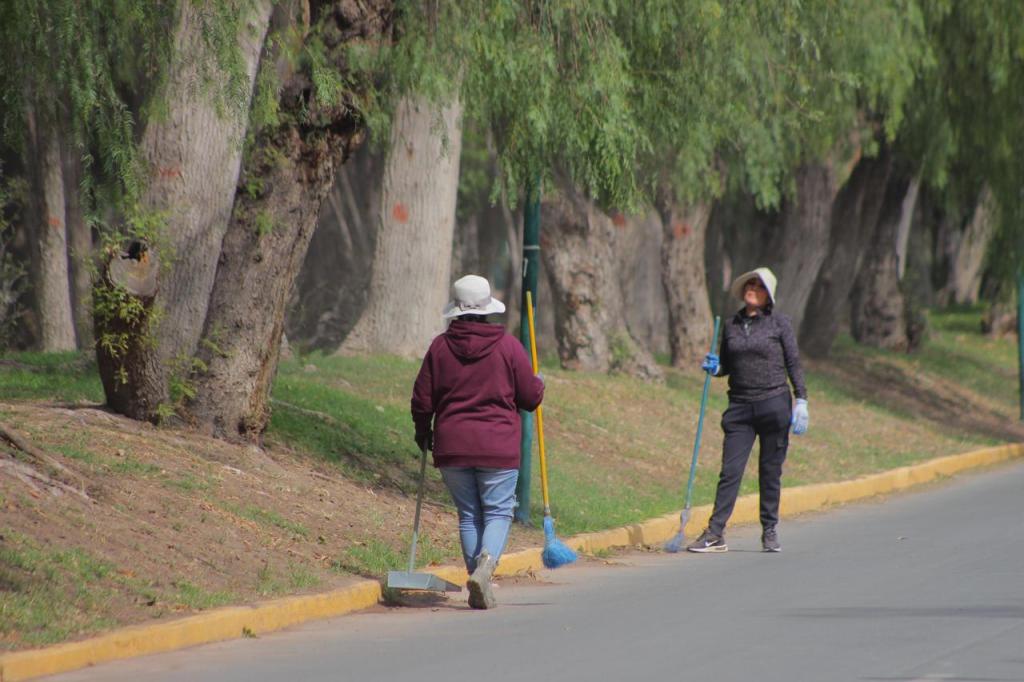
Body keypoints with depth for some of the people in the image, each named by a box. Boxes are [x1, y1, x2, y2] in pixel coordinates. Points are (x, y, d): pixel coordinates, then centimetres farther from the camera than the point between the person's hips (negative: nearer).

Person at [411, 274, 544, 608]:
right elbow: (531, 397, 3)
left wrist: (423, 431, 23)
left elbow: (422, 400, 5)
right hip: (498, 448, -2)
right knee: (498, 511, 4)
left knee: (468, 515, 12)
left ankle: (479, 590, 10)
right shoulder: (508, 346, -3)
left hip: (452, 447, 2)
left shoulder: (440, 346, 2)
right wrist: (539, 383, 26)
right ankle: (485, 564, -23)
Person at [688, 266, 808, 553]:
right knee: (730, 471, -3)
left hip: (774, 404, -3)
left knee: (770, 472, 3)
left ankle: (770, 532, 12)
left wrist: (801, 400, -7)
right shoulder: (731, 325, 10)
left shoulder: (779, 323, 0)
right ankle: (715, 534, -5)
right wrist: (714, 367, -4)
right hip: (740, 406, 3)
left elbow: (794, 363, 0)